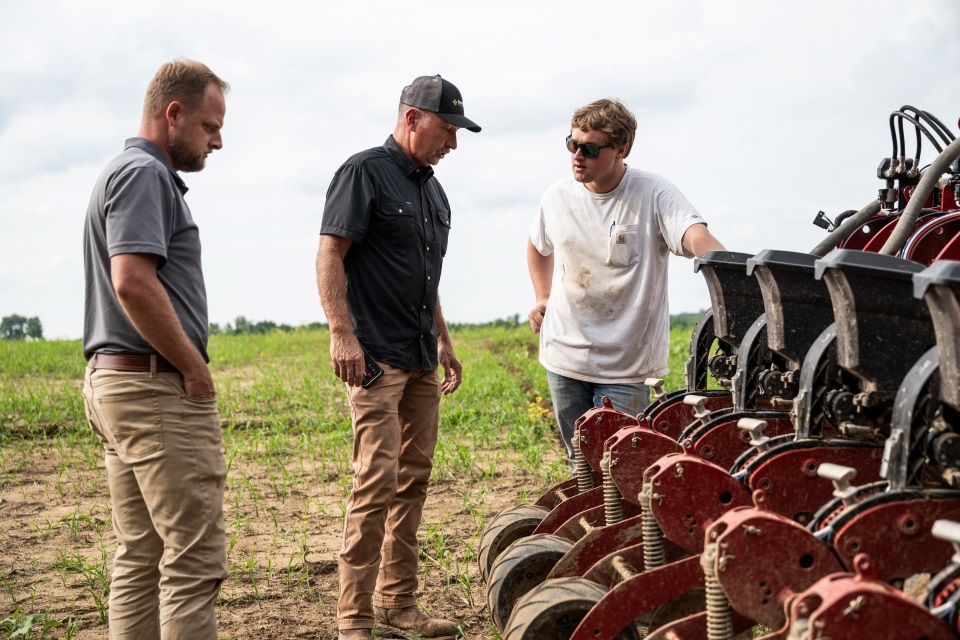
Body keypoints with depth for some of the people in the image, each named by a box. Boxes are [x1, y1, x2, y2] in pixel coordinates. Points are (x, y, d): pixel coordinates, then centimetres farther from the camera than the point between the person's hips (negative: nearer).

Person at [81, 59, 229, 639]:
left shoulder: (129, 173, 21)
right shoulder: (145, 174, -11)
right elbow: (133, 283, -24)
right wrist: (196, 369, -15)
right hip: (159, 389, -11)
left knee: (140, 558, 13)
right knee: (194, 559, -8)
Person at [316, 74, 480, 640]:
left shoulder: (432, 188, 19)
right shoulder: (365, 172, -6)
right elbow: (329, 256, -12)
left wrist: (444, 342, 22)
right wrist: (342, 334, -20)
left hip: (421, 360, 9)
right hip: (376, 357, -9)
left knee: (413, 481, 10)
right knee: (377, 481, -12)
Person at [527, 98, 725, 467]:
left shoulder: (653, 195, -13)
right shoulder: (558, 196, 2)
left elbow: (698, 238, -30)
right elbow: (538, 246, 24)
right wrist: (543, 298, 12)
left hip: (626, 366, -4)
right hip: (564, 357, 4)